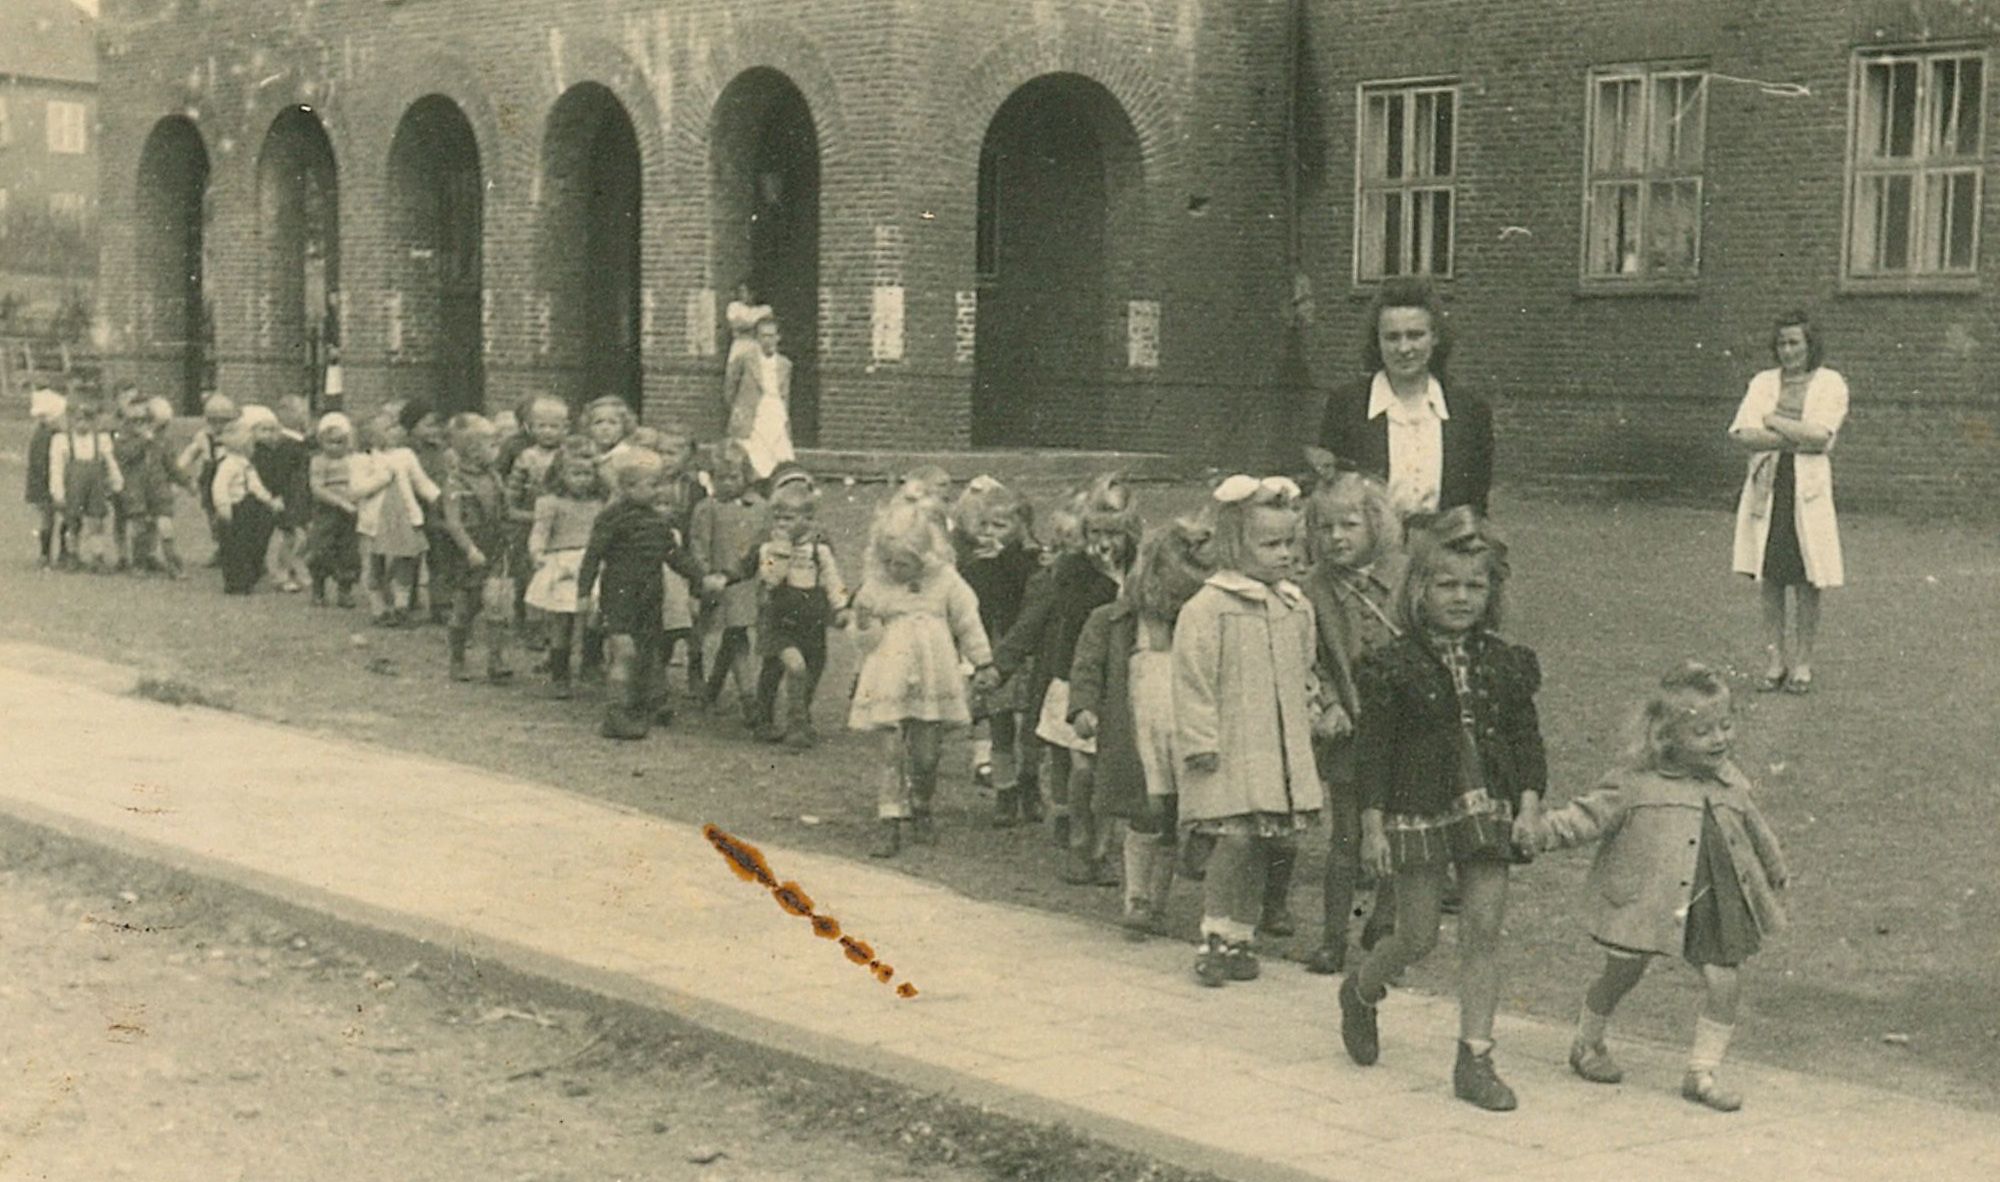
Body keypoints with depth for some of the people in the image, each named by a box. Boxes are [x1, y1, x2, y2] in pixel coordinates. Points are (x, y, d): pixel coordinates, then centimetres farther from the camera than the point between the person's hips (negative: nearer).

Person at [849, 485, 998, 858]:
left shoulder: (946, 582, -2)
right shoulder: (875, 587, -1)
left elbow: (967, 622, 6)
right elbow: (866, 641, 5)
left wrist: (982, 662, 8)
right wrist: (865, 625, -17)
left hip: (932, 683, 1)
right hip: (890, 684, 0)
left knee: (927, 755, 6)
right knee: (892, 755, -5)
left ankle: (921, 810, 30)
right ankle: (889, 823, -2)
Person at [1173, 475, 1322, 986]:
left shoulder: (1296, 607, 10)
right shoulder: (1207, 609, -11)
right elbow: (1193, 681, -12)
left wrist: (1309, 720, 18)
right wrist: (1200, 741, -13)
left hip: (1282, 749, 6)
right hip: (1231, 752, -6)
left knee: (1263, 846, 8)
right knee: (1235, 840, -10)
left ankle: (1242, 935, 20)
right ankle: (1215, 938, 1)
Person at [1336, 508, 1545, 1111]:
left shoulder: (1506, 664, 5)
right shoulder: (1394, 666, -6)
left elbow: (1527, 739, 9)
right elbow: (1371, 750, -5)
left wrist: (1528, 807, -1)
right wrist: (1373, 827, -8)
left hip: (1488, 810, 3)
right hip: (1418, 810, -3)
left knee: (1483, 930, -1)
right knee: (1417, 937, 4)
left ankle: (1475, 1059, 6)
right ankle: (1360, 992, 36)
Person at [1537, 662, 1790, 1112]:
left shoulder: (1732, 785, 8)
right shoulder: (1638, 782, -8)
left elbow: (1757, 834, 23)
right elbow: (1593, 813, -9)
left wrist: (1777, 879, 33)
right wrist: (1553, 827, -26)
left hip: (1715, 906, 4)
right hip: (1646, 901, -4)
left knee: (1724, 982, -4)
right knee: (1621, 974, 10)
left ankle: (1702, 1071, 11)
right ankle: (1588, 1044, 36)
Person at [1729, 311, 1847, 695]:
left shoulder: (1830, 383, 2)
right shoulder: (1763, 383, 11)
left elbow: (1820, 436, -13)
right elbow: (1741, 433, -4)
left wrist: (1772, 421, -5)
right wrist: (1797, 440, -11)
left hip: (1808, 493, -3)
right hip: (1767, 490, 3)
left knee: (1806, 583, 0)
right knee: (1769, 580, 4)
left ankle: (1802, 664, 9)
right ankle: (1774, 661, 12)